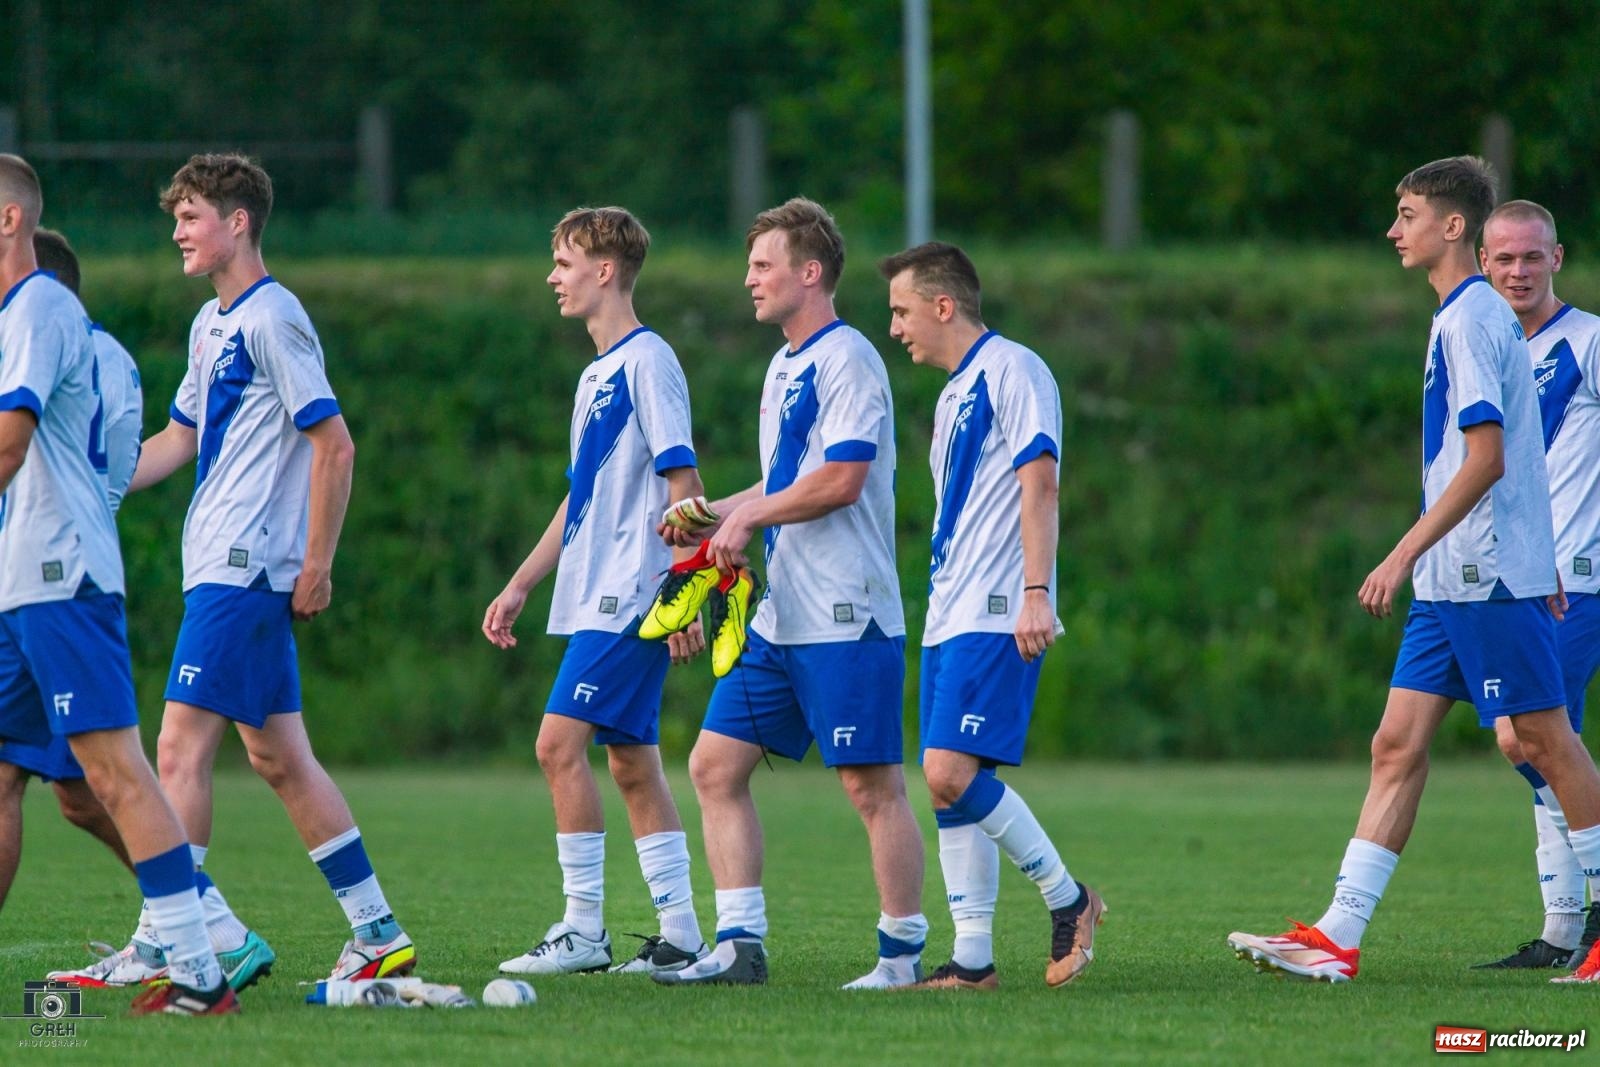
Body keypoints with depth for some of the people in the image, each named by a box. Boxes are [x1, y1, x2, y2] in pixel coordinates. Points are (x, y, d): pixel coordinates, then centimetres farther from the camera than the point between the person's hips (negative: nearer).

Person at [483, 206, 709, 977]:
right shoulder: (597, 375, 19)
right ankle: (679, 935, 9)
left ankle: (584, 928, -10)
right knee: (632, 761, 8)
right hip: (596, 596, 10)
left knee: (561, 742, -13)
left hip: (629, 594, -10)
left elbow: (682, 482, -15)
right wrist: (521, 585, 24)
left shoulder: (648, 362, -10)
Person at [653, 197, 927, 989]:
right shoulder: (784, 367, 18)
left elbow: (841, 479, -21)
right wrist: (714, 513, 10)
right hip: (779, 620, 10)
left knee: (872, 785, -4)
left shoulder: (846, 360, -12)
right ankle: (739, 945, 6)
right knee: (715, 765, 5)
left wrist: (748, 518, -11)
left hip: (846, 619, -10)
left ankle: (904, 954, 2)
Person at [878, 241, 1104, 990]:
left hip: (995, 616, -10)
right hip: (949, 618, 10)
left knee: (953, 773, -17)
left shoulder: (1010, 371, -7)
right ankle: (972, 959, 7)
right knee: (948, 787, 5)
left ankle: (1068, 899, -3)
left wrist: (1035, 592, -22)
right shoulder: (955, 393, 21)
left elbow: (1039, 482, -14)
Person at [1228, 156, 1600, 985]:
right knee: (1397, 745, 4)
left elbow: (1486, 458, -21)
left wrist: (1404, 554, -21)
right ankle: (1337, 939, 0)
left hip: (1488, 576, -10)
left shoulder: (1470, 319, -14)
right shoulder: (1476, 315, 17)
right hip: (1451, 580, 10)